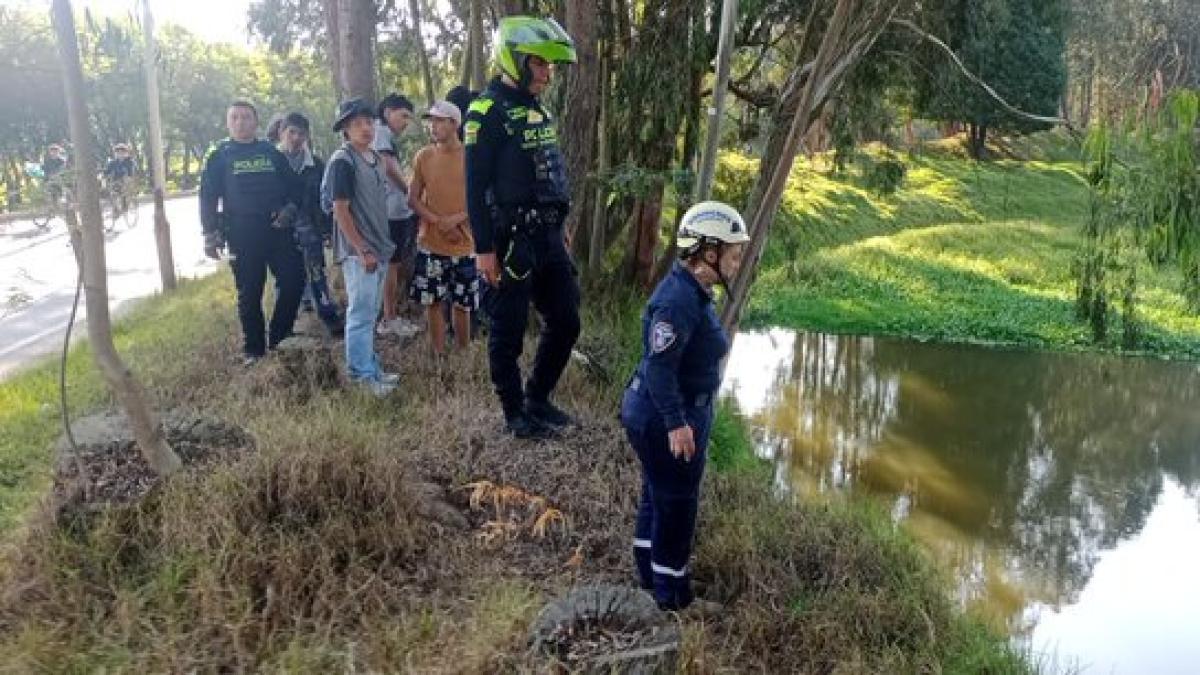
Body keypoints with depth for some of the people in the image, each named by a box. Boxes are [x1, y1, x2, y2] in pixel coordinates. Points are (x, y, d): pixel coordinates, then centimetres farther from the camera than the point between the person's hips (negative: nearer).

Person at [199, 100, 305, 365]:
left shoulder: (272, 153, 11)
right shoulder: (220, 157, 6)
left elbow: (294, 186, 13)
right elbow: (208, 198, 3)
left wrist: (290, 208, -8)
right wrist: (210, 235, -4)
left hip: (278, 231, 2)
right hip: (242, 236, -2)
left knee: (294, 281, -2)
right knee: (249, 294, 3)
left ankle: (279, 339, 14)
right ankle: (253, 349, 13)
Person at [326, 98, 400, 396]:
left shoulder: (377, 158, 11)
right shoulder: (342, 161, -12)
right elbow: (340, 210, -16)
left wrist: (384, 244, 16)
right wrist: (363, 251, -17)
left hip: (379, 248, 8)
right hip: (358, 252, -8)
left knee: (370, 314, 15)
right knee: (361, 314, -3)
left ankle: (371, 368, 25)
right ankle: (363, 374, 5)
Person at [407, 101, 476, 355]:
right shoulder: (423, 157, 3)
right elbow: (413, 199, 3)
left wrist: (456, 219, -16)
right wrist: (438, 222, -11)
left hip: (464, 245, -2)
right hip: (430, 243, 2)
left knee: (462, 305, 6)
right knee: (433, 302, 6)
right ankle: (438, 356, 16)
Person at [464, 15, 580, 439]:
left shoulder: (537, 109, 15)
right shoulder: (488, 111, -11)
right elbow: (476, 186, -15)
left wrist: (560, 228, 21)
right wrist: (484, 249, -18)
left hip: (547, 237, 9)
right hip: (511, 241, -8)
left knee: (565, 322, 12)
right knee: (509, 332, 3)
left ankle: (538, 399, 28)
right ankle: (516, 415, 15)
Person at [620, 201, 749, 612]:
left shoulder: (693, 291, 5)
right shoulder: (679, 300, -26)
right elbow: (660, 366, -28)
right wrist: (677, 424, -27)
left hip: (657, 414, 10)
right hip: (664, 419, -10)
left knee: (658, 495, 22)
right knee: (676, 503, 5)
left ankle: (650, 573, 40)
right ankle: (672, 594, 21)